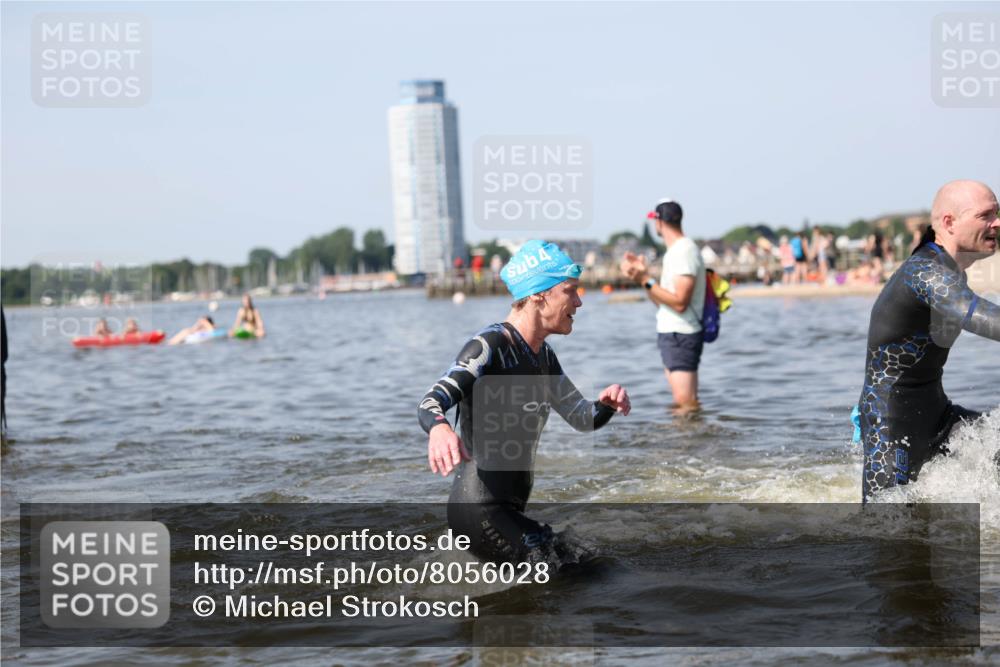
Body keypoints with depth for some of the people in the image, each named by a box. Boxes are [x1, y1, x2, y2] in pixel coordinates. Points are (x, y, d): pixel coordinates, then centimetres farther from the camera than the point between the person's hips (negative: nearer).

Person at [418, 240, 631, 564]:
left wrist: (607, 404, -5)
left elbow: (582, 418, 19)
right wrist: (439, 428, -53)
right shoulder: (491, 346, -16)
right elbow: (431, 403, -28)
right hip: (480, 509, -10)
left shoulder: (543, 357, 12)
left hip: (509, 510, 10)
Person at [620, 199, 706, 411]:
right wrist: (643, 275, 11)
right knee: (683, 404, 11)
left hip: (680, 336, -10)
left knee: (686, 403, -12)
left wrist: (646, 281, -22)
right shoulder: (674, 251, 16)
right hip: (670, 333, 10)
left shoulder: (684, 251, -15)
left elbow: (679, 302, -21)